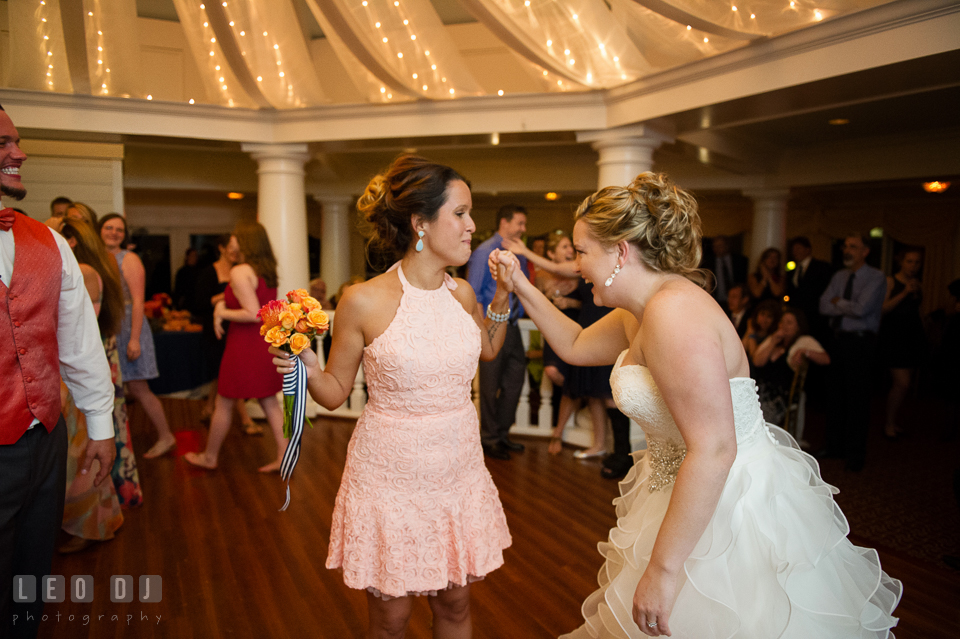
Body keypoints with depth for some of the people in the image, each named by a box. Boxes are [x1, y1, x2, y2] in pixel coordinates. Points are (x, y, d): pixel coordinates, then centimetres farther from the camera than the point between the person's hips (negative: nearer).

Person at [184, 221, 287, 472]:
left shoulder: (239, 272, -16)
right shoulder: (269, 271, 7)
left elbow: (253, 314, -23)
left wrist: (222, 313, -10)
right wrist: (224, 305, 6)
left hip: (244, 346, -7)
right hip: (267, 342, 7)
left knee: (224, 404, 10)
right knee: (270, 402, 12)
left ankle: (210, 457, 26)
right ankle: (283, 456, 11)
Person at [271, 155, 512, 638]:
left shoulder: (461, 294, 0)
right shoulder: (364, 301, -15)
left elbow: (488, 349, 20)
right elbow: (335, 392, -5)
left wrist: (502, 298, 7)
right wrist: (307, 368, -24)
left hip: (460, 473, 4)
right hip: (390, 479, -4)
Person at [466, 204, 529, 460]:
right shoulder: (484, 252, -9)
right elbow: (474, 295, -12)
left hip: (511, 326, 7)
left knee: (514, 380, 13)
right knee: (490, 386, 3)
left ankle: (502, 433, 30)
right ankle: (490, 438, 19)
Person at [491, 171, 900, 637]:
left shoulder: (674, 311, -27)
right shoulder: (640, 311, 4)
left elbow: (714, 450, -31)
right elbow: (575, 346, 21)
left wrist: (662, 569, -27)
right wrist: (522, 288, 14)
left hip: (727, 507, -9)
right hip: (690, 493, 9)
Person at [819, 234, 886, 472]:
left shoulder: (876, 278, -7)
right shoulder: (840, 276, 11)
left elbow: (861, 309, -20)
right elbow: (824, 306, 2)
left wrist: (838, 302, -4)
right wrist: (848, 306, -11)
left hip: (861, 342, -5)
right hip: (839, 340, 6)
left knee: (857, 399, -1)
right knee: (836, 394, 10)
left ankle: (855, 455, 9)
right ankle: (835, 445, 22)